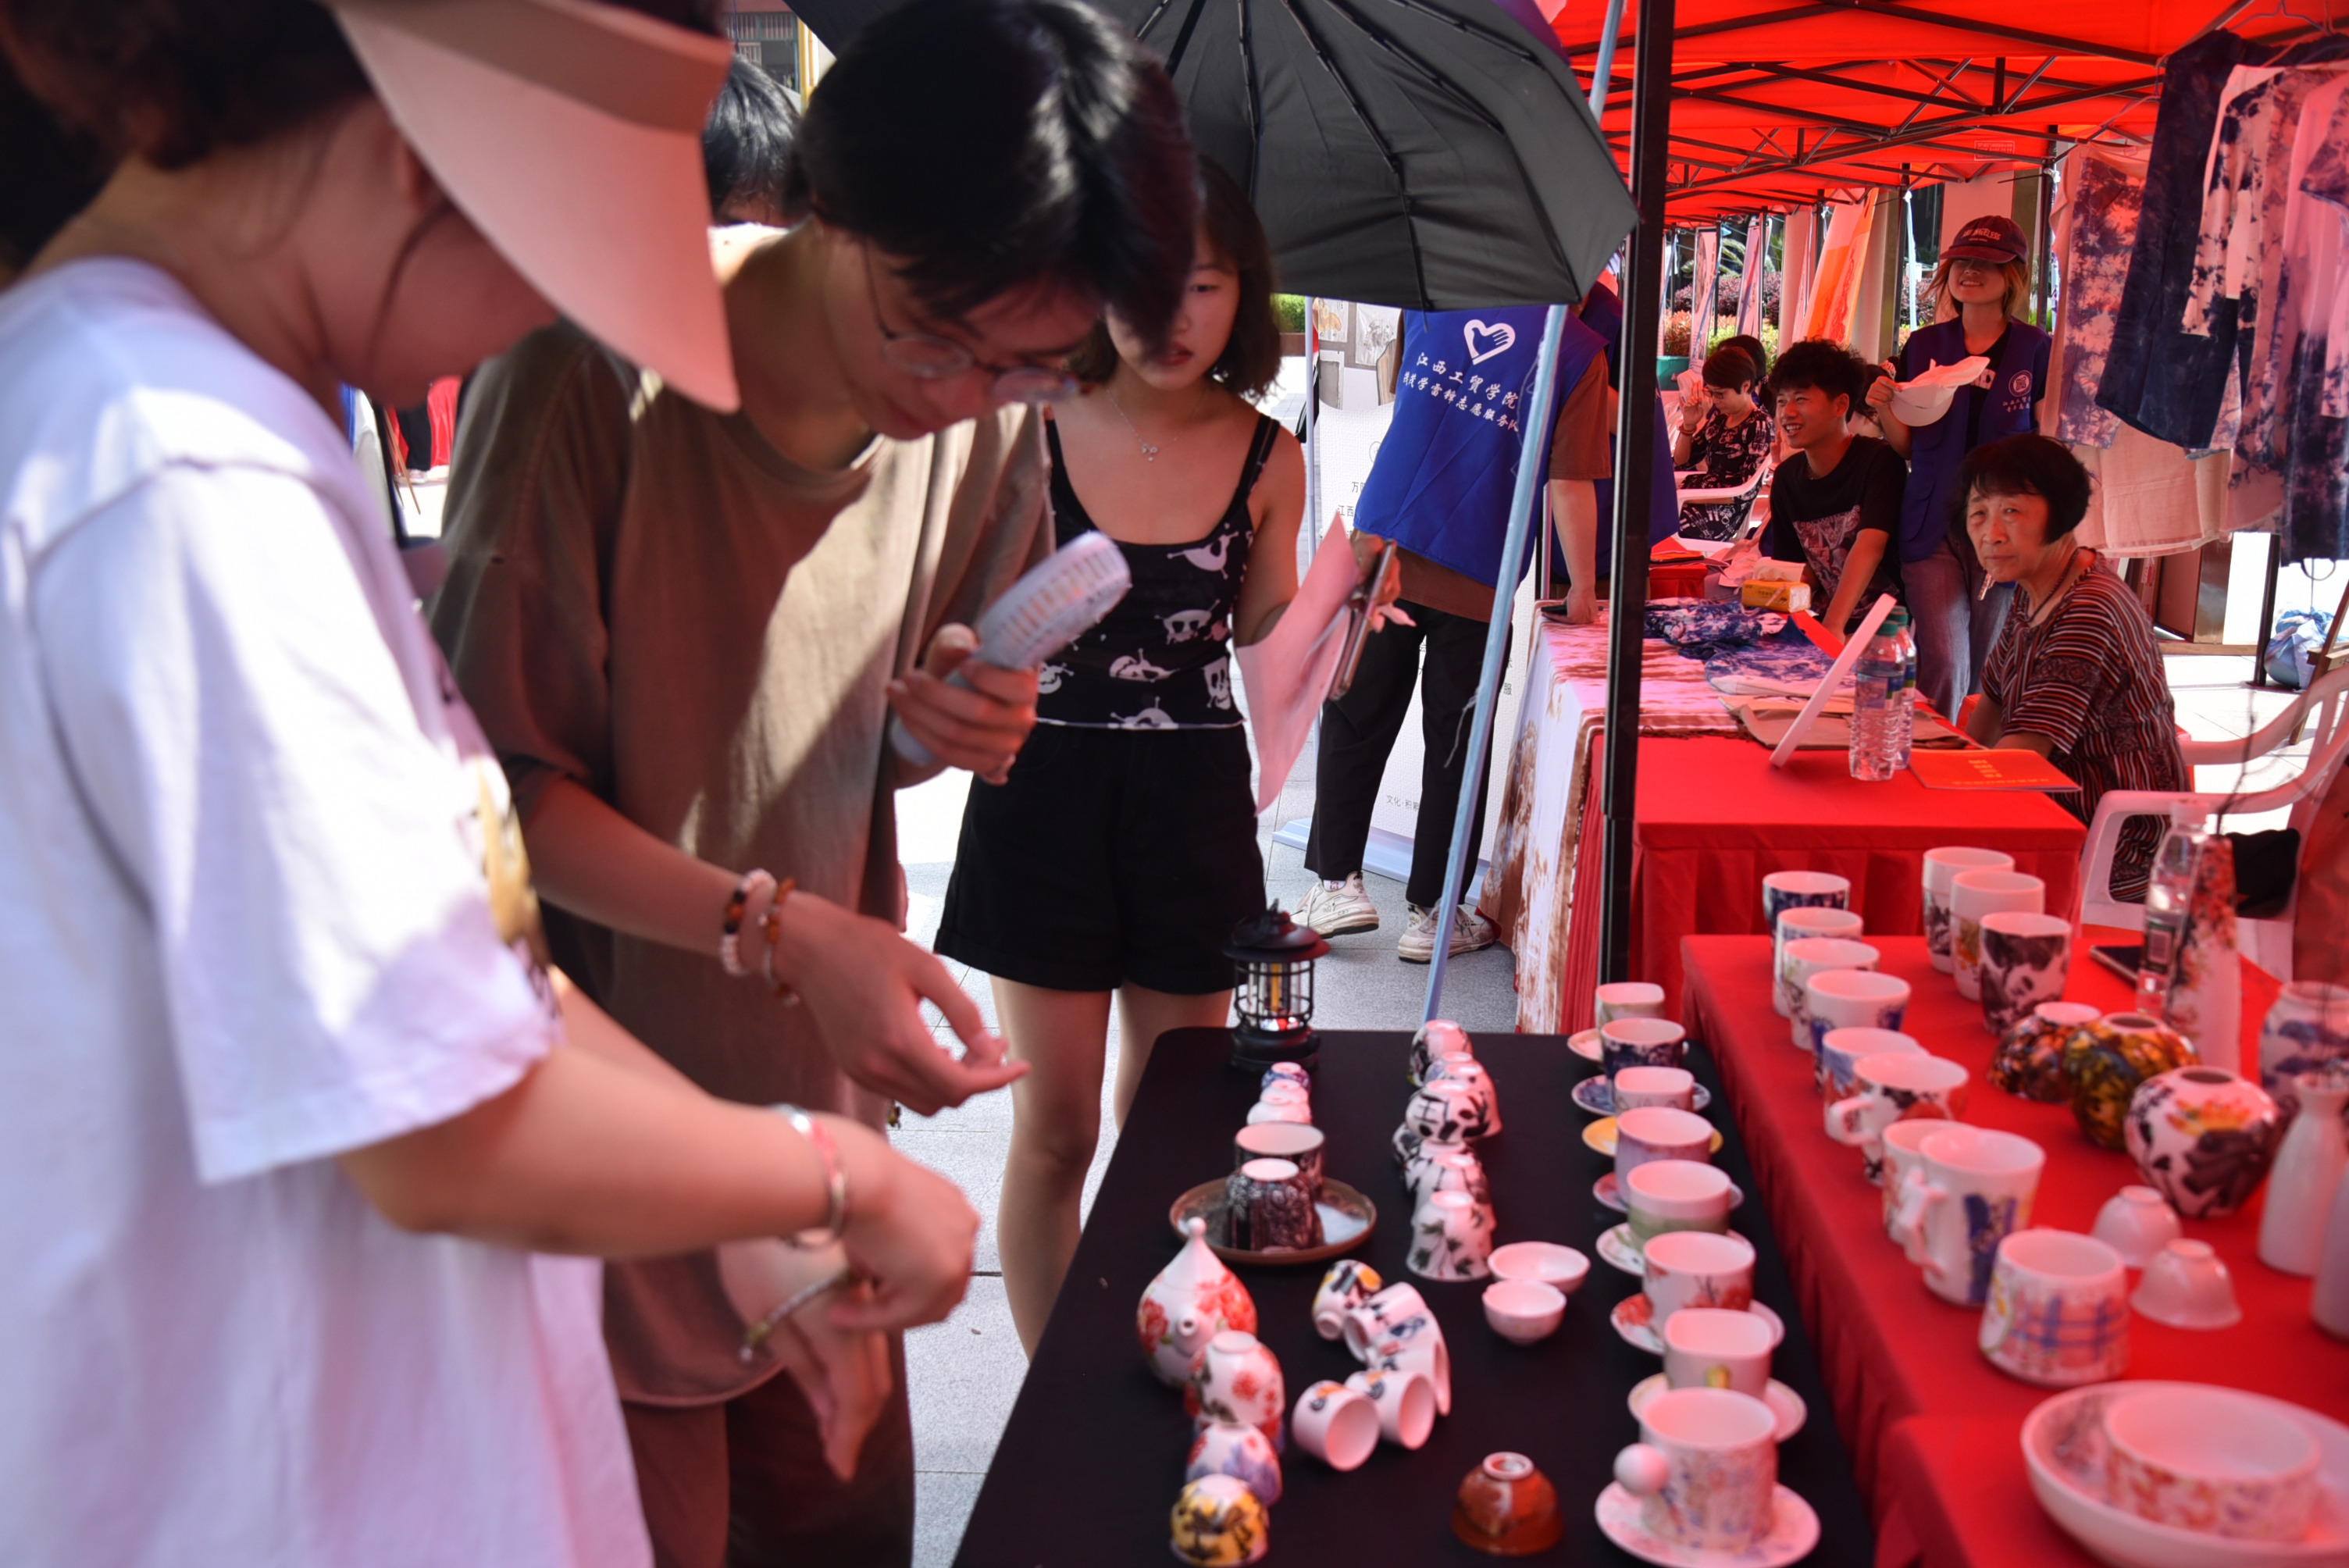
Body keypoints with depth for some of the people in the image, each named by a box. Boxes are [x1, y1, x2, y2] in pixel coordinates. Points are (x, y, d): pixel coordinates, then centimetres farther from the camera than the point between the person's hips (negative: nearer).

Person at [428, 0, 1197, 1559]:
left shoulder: (993, 416, -4)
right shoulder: (601, 372, -21)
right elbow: (499, 777, -15)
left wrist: (963, 718, -12)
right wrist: (777, 927, -27)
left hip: (828, 1090, 5)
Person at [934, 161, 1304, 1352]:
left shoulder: (1266, 459, 0)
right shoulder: (1031, 431, -5)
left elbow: (1267, 647, 9)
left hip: (1195, 802, 2)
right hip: (1045, 791, -1)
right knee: (1055, 1128, 5)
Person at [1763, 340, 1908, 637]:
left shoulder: (1878, 461, -10)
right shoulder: (1787, 478, 8)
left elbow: (1869, 546, -23)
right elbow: (1802, 567, 12)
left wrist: (1833, 627, -35)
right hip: (1821, 619, 6)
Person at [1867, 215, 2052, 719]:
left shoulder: (2036, 351, 1)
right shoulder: (1923, 346, 9)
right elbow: (1908, 446, 11)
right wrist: (1884, 408, -9)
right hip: (1934, 526, 1)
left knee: (1990, 668, 6)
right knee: (1941, 663, -8)